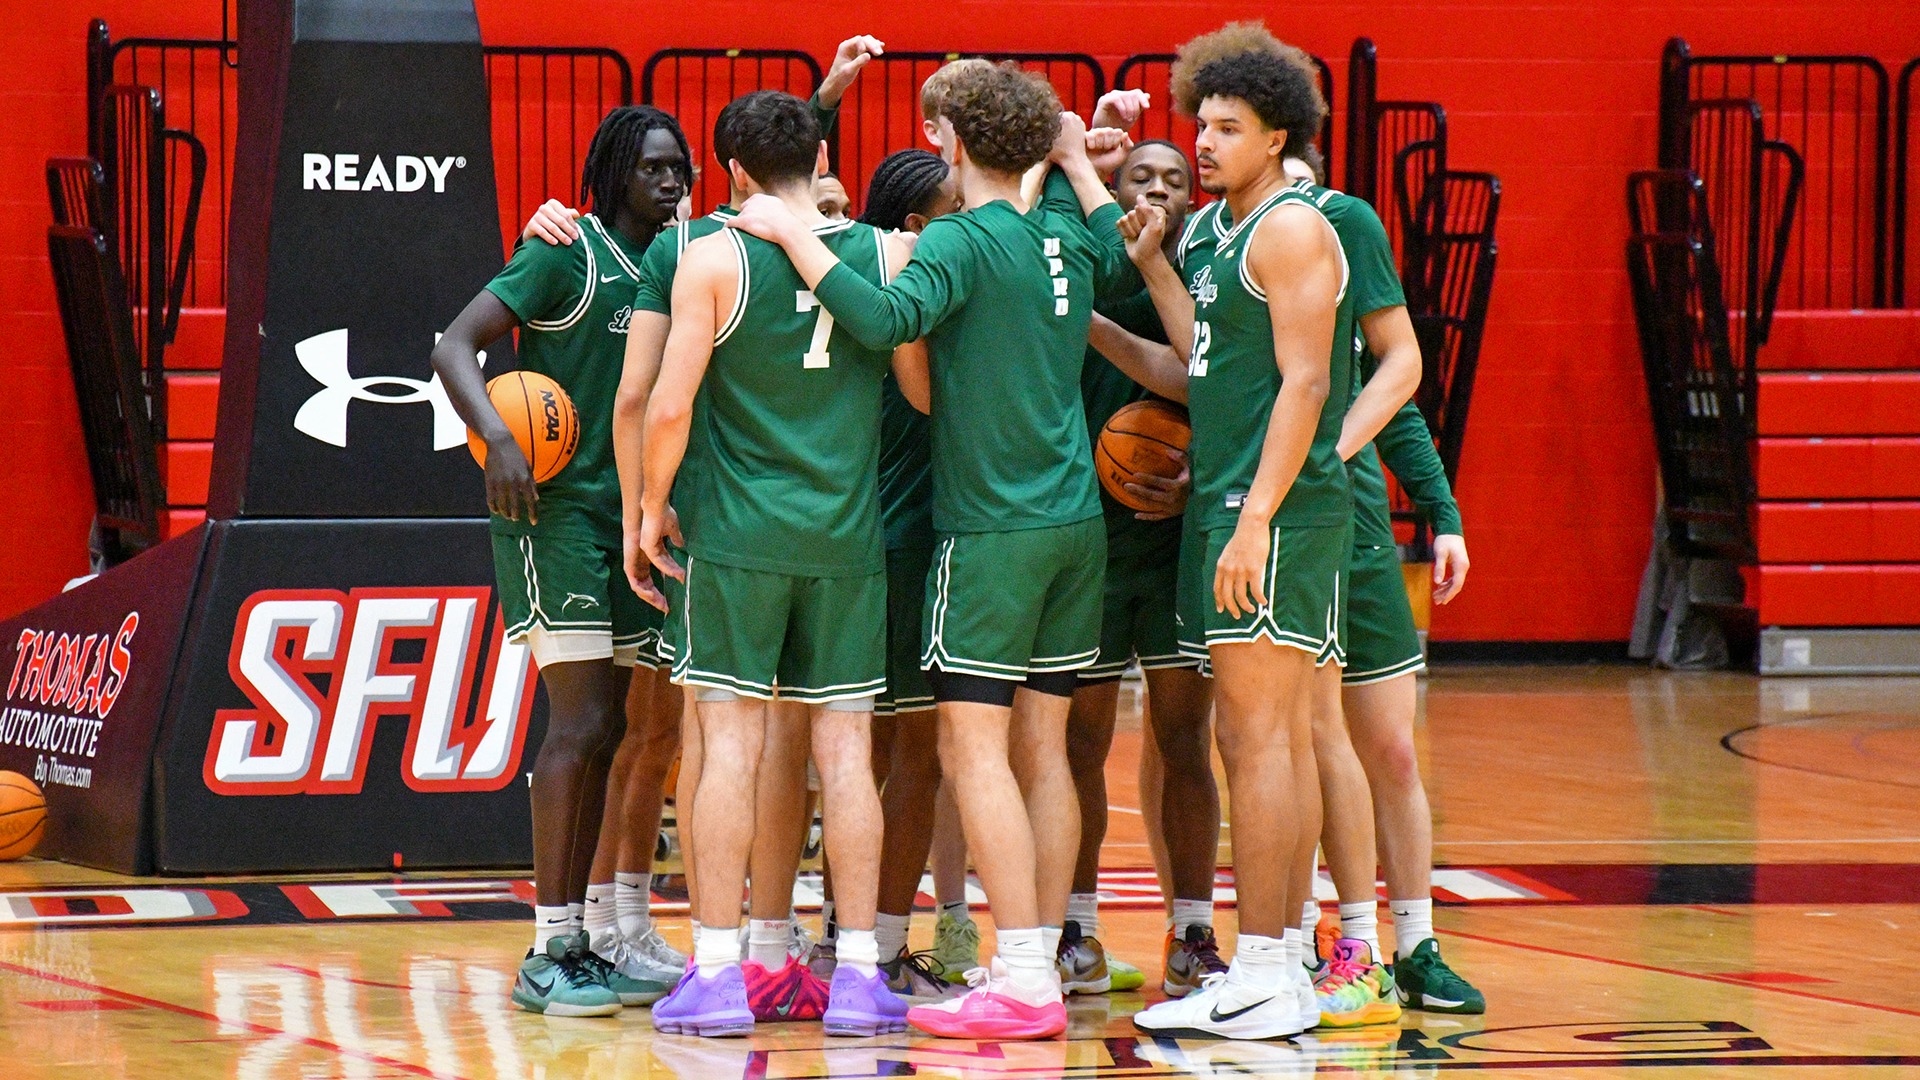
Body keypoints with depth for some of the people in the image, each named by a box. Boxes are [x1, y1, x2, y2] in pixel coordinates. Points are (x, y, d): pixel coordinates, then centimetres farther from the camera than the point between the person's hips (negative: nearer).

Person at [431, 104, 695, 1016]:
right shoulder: (566, 253, -9)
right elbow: (455, 348, -14)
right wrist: (499, 439, -29)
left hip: (631, 516, 7)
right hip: (556, 506, -7)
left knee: (610, 728, 8)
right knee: (579, 723, -12)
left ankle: (586, 941, 15)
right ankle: (547, 954, -10)